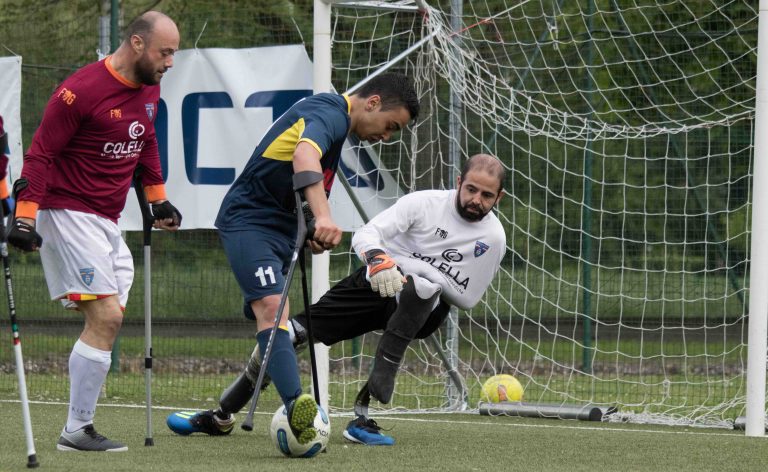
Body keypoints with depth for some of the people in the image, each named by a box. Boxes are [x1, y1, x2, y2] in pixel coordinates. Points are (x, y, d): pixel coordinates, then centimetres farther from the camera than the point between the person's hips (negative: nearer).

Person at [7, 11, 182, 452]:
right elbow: (41, 153, -15)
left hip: (106, 222, 9)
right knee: (105, 316, -14)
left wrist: (158, 199, 28)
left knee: (108, 322, 3)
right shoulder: (83, 90, -17)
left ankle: (80, 428, 5)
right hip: (68, 213, -9)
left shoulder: (149, 90, 8)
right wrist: (25, 215, -20)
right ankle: (77, 430, -8)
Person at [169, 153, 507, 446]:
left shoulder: (492, 238, -6)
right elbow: (365, 234, -16)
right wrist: (379, 260, -37)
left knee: (423, 286, -40)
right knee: (291, 332, -12)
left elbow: (466, 298, -3)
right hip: (375, 283, 2)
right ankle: (222, 415, 7)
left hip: (422, 310, -1)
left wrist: (436, 279, -19)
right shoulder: (426, 203, -8)